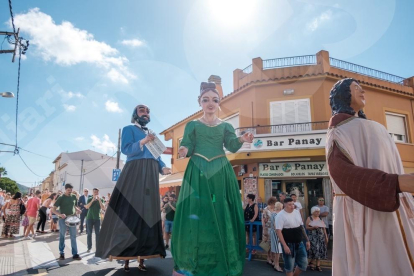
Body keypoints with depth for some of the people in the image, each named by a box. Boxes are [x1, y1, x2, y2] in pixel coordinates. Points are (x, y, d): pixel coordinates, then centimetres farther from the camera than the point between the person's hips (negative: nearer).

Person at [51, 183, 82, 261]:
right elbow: (53, 209, -12)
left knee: (73, 237, 4)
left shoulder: (74, 197, 5)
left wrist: (77, 210, -5)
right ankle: (61, 253, 22)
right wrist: (59, 214, -29)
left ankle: (75, 254, 9)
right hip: (63, 220, -3)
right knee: (62, 237, 9)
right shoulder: (61, 198, -8)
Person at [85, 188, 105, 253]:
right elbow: (87, 207, -13)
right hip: (89, 218, 0)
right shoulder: (90, 199, 1)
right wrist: (92, 200, -21)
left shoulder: (101, 200, 1)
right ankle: (89, 247, 12)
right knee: (89, 233, 4)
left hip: (97, 218, 0)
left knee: (98, 233, 0)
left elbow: (103, 208, -12)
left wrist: (99, 200, -18)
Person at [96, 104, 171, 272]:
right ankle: (126, 257, -3)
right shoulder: (129, 129, 9)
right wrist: (143, 142, -22)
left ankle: (142, 258, 5)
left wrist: (163, 168, 0)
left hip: (151, 175, 6)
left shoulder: (152, 134, 25)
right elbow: (126, 149, -7)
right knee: (131, 211, -9)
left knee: (148, 213, 1)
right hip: (135, 172, -5)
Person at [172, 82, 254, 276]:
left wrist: (242, 140, -22)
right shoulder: (192, 125, 10)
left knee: (221, 214, -1)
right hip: (198, 172, -1)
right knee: (196, 214, -5)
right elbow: (187, 148, 2)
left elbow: (232, 146, -2)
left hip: (220, 173, 1)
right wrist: (184, 151, -21)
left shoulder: (225, 126, 13)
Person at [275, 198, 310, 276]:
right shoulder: (281, 215, -14)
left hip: (299, 243, 6)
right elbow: (278, 231, -18)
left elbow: (302, 227, 16)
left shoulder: (297, 212, 7)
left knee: (304, 263, 11)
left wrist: (307, 240, 14)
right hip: (289, 244, -6)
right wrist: (285, 246, -23)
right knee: (289, 266, 4)